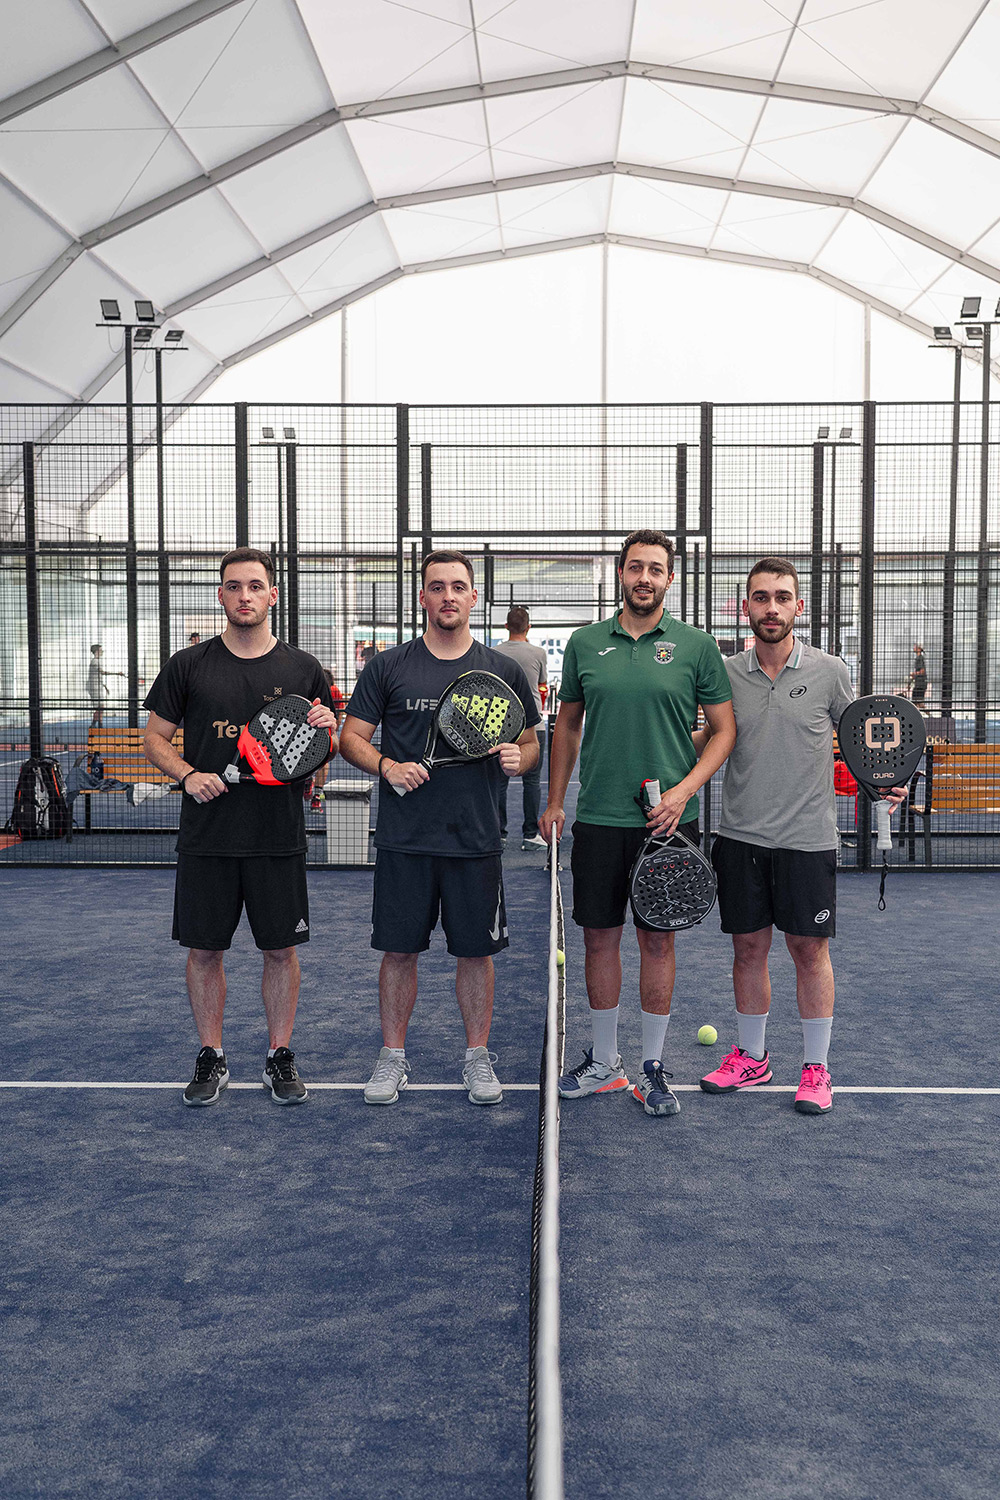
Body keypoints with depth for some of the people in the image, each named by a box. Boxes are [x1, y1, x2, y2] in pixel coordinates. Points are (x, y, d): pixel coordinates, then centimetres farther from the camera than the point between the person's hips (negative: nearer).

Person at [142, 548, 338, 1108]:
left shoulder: (304, 669, 5)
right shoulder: (187, 666, 3)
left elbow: (327, 748, 10)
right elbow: (157, 738, 8)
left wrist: (326, 730, -12)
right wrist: (189, 775, -10)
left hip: (280, 839, 0)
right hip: (206, 837, 0)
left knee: (282, 950, 7)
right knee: (204, 950, 7)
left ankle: (281, 1056, 23)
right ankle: (212, 1058, 24)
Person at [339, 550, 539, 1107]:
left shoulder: (505, 671, 6)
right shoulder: (388, 666, 3)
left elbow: (531, 744, 12)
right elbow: (352, 738, 5)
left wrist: (518, 758, -11)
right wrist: (386, 765, -14)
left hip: (477, 841, 1)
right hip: (404, 840, 0)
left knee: (476, 951, 9)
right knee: (399, 951, 7)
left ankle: (479, 1056, 25)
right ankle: (393, 1056, 23)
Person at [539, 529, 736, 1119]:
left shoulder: (696, 646, 0)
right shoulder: (585, 643, 6)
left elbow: (725, 729, 2)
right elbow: (568, 724, 15)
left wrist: (685, 789, -11)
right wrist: (554, 801, 11)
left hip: (669, 820, -2)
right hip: (598, 820, 2)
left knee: (658, 941, 6)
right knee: (600, 937, 8)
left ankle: (653, 1066, 20)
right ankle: (605, 1060, 25)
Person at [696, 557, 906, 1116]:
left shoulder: (829, 672, -2)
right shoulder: (727, 674, 2)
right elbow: (712, 737, 14)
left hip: (807, 838, -2)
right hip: (741, 838, 2)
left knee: (810, 949, 6)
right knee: (749, 948, 10)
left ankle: (817, 1067, 21)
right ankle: (751, 1056, 27)